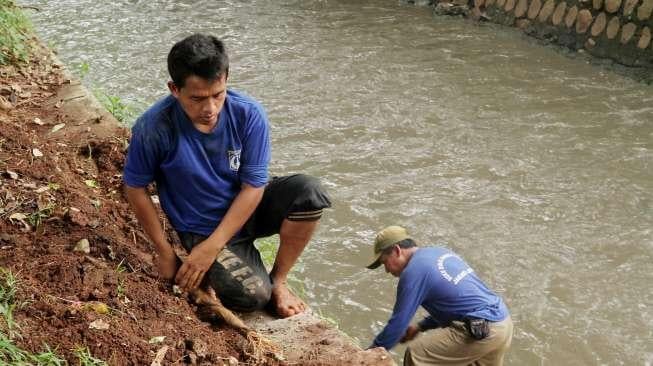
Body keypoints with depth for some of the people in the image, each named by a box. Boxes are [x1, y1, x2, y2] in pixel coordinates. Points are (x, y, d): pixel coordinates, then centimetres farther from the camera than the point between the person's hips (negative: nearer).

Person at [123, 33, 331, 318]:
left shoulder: (249, 115, -20)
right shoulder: (153, 128, -24)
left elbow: (254, 186, -16)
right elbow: (135, 188, -9)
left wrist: (211, 248, -20)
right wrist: (165, 252, -6)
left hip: (247, 209, 3)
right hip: (202, 229, -2)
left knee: (308, 191, -27)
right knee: (251, 296, -26)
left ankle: (278, 279, -5)